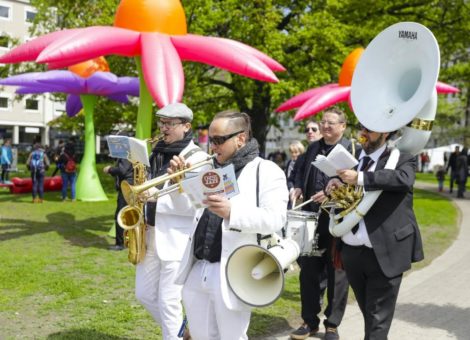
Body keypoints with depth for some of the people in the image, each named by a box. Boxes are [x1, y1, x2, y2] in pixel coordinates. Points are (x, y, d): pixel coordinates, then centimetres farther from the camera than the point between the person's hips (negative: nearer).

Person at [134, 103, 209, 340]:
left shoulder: (197, 158, -10)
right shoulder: (158, 153, 12)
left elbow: (195, 206, -17)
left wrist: (158, 194, -23)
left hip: (177, 238, -7)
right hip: (151, 235, 8)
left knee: (168, 301, -2)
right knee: (144, 294, 15)